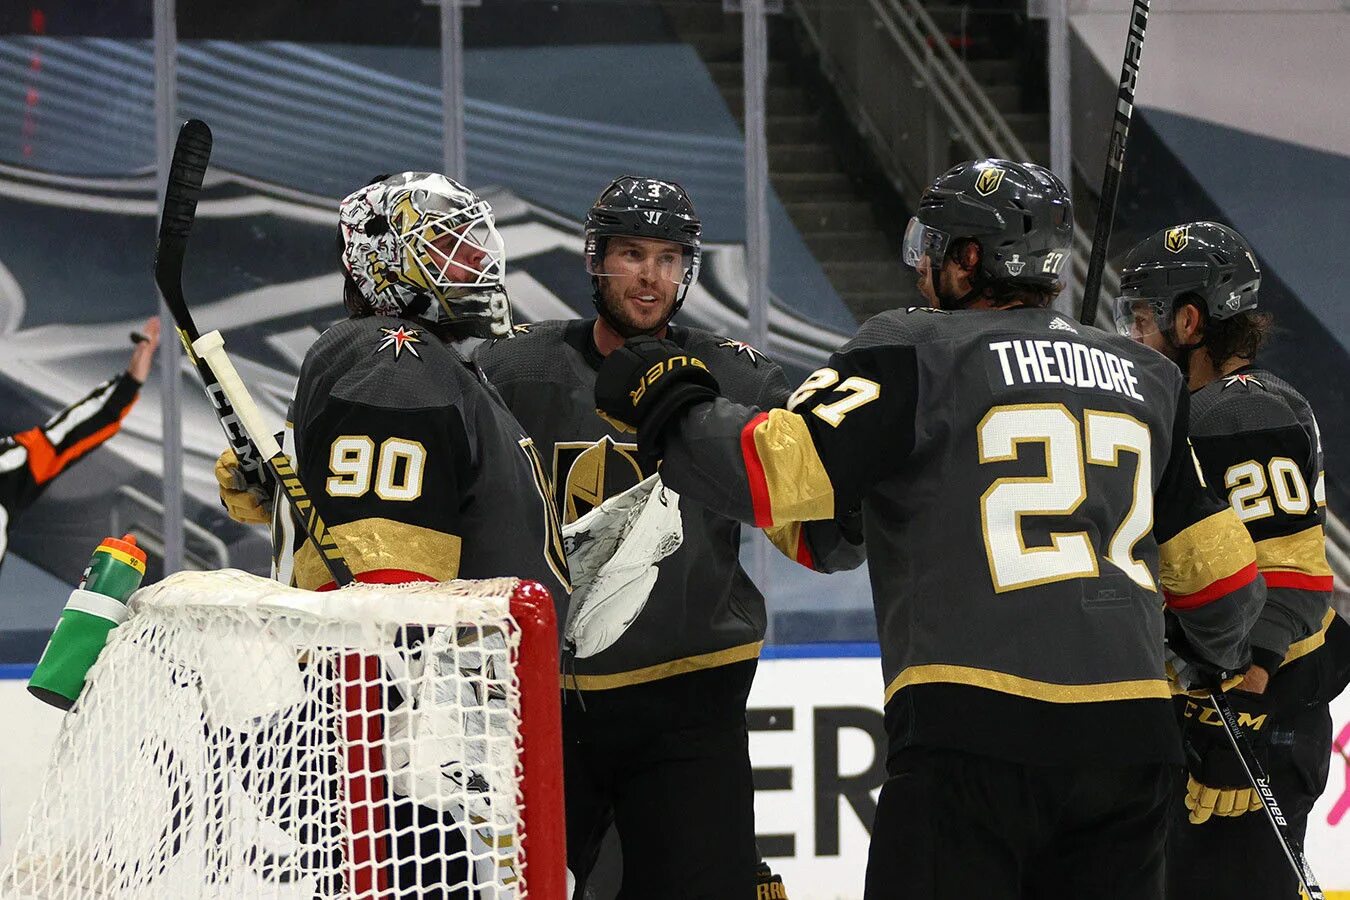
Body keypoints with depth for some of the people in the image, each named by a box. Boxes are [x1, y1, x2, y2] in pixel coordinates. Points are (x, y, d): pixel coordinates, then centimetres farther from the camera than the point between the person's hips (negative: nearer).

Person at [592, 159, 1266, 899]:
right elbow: (1216, 568, 23)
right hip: (1128, 742, 6)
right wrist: (1227, 653, 45)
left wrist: (667, 403, 10)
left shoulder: (916, 350, 2)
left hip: (980, 733, -5)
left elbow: (778, 472, -8)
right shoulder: (1146, 378, 19)